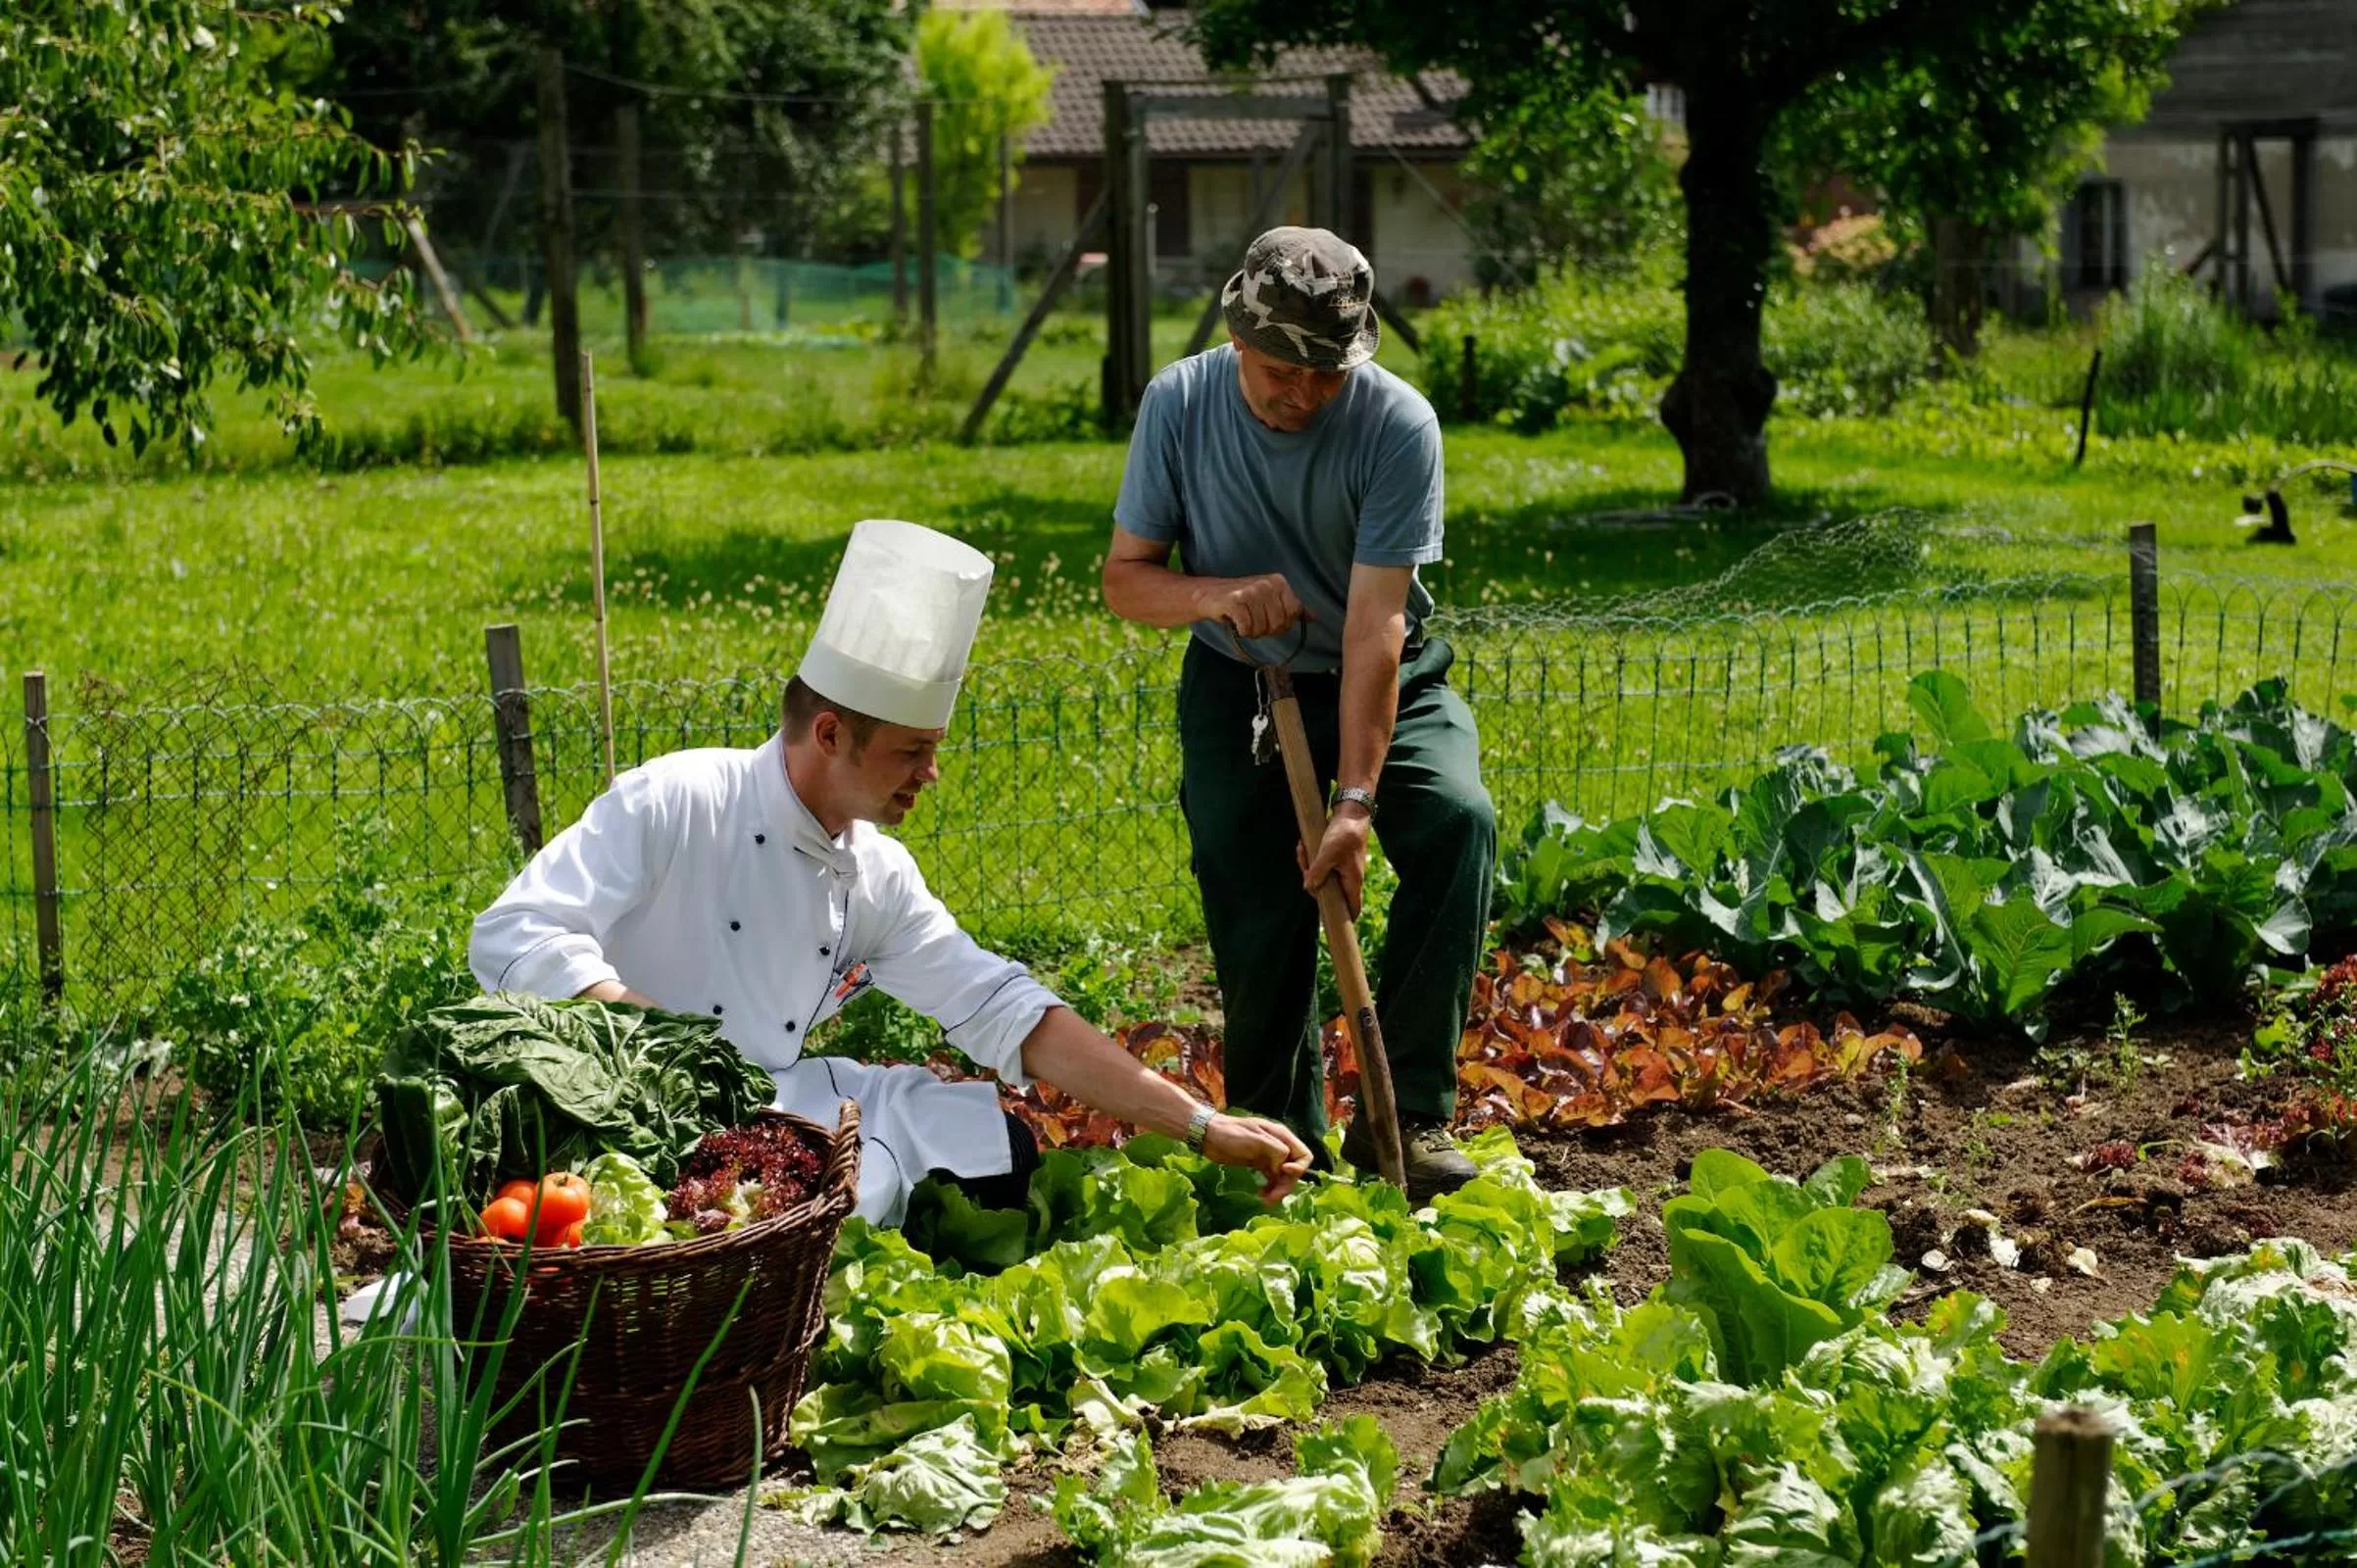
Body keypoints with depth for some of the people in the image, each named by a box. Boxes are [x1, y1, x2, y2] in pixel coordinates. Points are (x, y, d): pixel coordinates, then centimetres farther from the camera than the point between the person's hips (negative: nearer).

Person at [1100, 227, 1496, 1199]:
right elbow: (1124, 580, -7)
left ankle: (1406, 1118, -22)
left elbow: (1374, 626, -25)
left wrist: (1355, 798, -30)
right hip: (1237, 686, 2)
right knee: (1254, 910, -7)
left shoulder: (1397, 424, -22)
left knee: (1458, 819, -27)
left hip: (1384, 682, -1)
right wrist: (1219, 594, -29)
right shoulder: (1179, 406, -13)